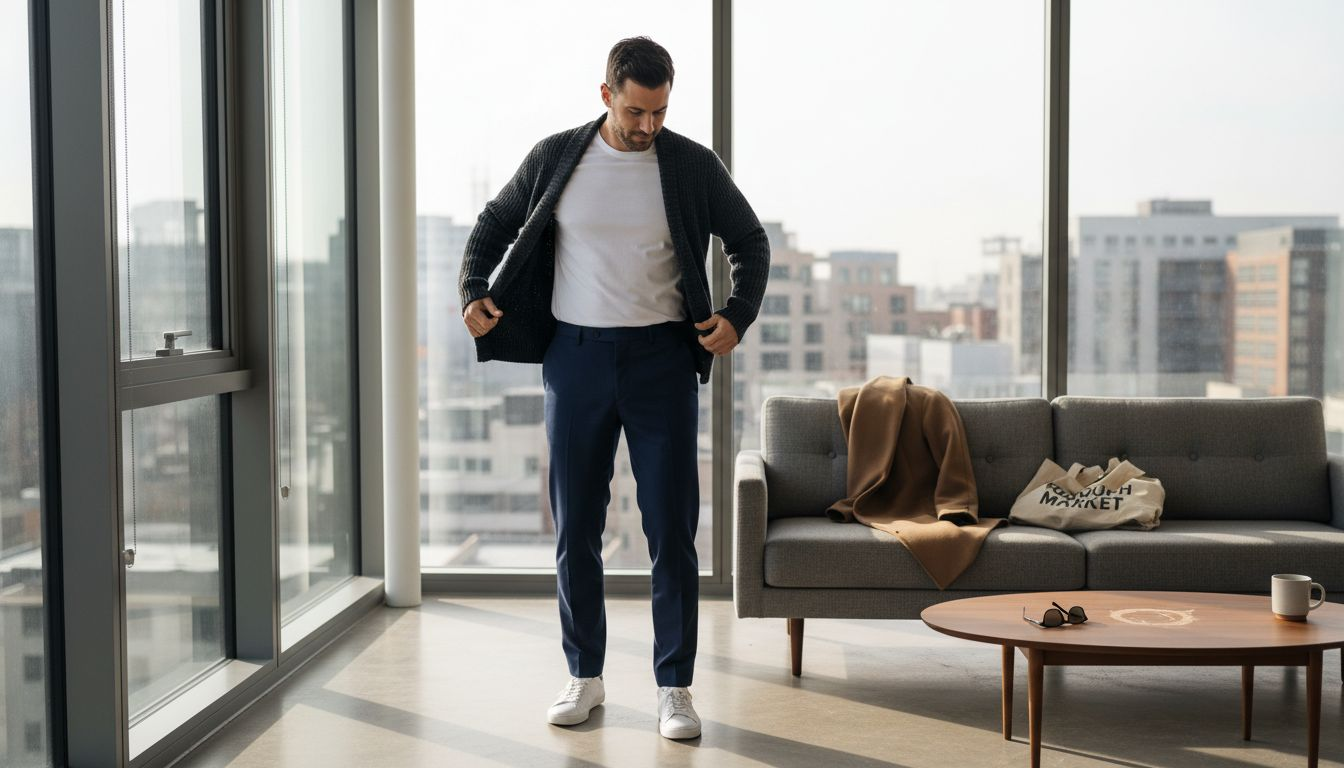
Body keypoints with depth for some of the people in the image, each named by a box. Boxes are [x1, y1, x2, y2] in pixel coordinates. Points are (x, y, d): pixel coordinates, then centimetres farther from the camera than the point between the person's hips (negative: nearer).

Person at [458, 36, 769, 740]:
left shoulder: (694, 166, 0)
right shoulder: (555, 158, 2)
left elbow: (750, 242, 11)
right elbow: (495, 223, 16)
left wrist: (738, 316, -4)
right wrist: (473, 290, 0)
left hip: (662, 360, -1)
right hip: (575, 357, 1)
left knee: (672, 528, -1)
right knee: (575, 527, 6)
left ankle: (674, 688, 9)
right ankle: (584, 677, 20)